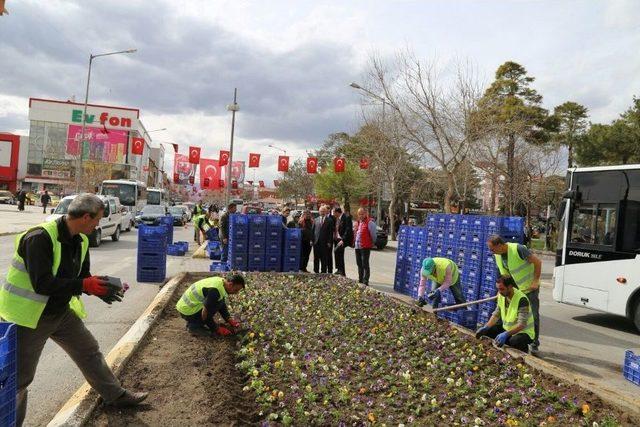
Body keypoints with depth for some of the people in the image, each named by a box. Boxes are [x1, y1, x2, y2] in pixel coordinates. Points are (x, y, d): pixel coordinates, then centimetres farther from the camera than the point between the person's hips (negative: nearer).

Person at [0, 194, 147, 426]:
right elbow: (42, 284, -32)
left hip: (61, 312, 8)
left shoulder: (81, 241, -1)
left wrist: (102, 287, -14)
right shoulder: (40, 237, -27)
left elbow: (82, 277, 6)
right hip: (30, 318, -8)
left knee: (90, 352, 16)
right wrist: (85, 285, -30)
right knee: (20, 376, 5)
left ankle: (115, 395, 32)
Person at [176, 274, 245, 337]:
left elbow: (223, 306, 13)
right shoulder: (215, 290, -28)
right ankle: (194, 326, -7)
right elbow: (205, 313, -23)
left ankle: (192, 322, 11)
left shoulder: (221, 282, 2)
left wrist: (230, 320, 2)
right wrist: (217, 329, -14)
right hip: (187, 311, -9)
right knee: (218, 304, -17)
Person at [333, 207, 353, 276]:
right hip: (338, 239, 9)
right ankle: (342, 273, 20)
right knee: (340, 255, 11)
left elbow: (348, 230, -21)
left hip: (344, 239, -9)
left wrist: (343, 240, -25)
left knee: (336, 250, -26)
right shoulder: (337, 218, 12)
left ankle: (339, 269, -19)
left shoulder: (346, 217, -14)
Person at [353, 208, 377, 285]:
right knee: (359, 264, 15)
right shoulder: (357, 222, 15)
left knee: (365, 264, -6)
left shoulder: (369, 223, -12)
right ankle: (360, 279, 26)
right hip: (357, 246, 8)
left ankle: (365, 281, -1)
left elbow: (374, 234, -9)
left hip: (365, 247, -8)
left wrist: (373, 242, 2)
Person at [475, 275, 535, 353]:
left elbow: (522, 325, -31)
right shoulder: (501, 295, -4)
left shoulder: (521, 299, -26)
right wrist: (485, 327, -10)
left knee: (514, 341, -37)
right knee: (486, 332, -9)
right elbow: (496, 315, 6)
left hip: (524, 332, -7)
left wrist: (506, 334, -44)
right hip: (507, 329, 7)